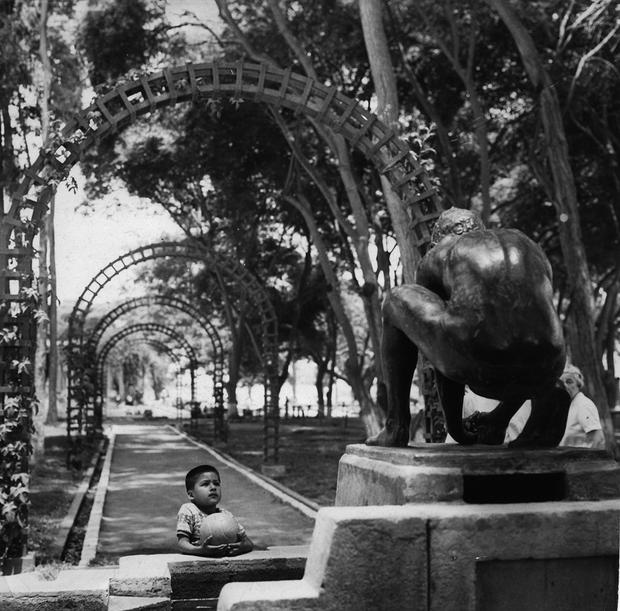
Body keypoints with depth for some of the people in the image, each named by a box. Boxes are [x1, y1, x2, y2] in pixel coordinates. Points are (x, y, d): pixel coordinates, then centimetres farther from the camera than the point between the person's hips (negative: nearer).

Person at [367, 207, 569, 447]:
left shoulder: (434, 257, 24)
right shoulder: (532, 249, 34)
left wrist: (454, 425, 36)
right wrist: (500, 417, 48)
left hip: (475, 364, -5)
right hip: (539, 371, 6)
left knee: (396, 301, 24)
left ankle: (396, 427, 21)